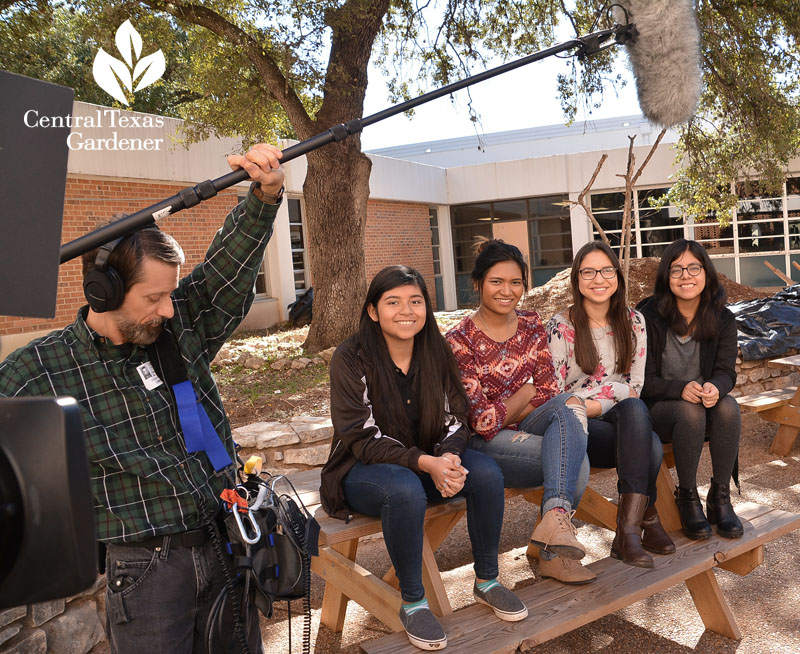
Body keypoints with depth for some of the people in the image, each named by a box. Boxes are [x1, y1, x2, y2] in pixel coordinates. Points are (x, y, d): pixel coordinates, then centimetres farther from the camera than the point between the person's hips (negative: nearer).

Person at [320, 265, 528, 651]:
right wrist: (424, 463, -32)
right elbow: (362, 439, -20)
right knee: (406, 490, -36)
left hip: (428, 461, 5)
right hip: (364, 470, -4)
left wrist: (449, 457, -23)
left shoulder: (436, 352, -2)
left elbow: (455, 419, 0)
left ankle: (486, 581, 1)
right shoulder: (351, 358, -17)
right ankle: (412, 602, -15)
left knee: (487, 473, -20)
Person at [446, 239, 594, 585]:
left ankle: (554, 518, -34)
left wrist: (503, 415, -11)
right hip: (484, 443, -5)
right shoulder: (460, 339, -11)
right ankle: (553, 551, -16)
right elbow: (482, 421, -14)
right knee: (574, 459, -26)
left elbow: (550, 391, 2)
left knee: (568, 405, -28)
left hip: (525, 430, 5)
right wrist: (526, 393, -3)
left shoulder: (531, 326, 6)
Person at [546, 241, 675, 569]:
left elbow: (635, 386, 7)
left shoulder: (633, 321, 9)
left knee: (634, 409, -35)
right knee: (650, 447, -31)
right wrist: (617, 392, -12)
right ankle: (646, 518, -12)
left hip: (623, 418, 3)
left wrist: (592, 404, -10)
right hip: (578, 430, -3)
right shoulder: (561, 327, -3)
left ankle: (629, 529, -28)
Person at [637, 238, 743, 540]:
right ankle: (687, 499, -16)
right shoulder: (648, 317, -10)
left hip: (704, 401, 3)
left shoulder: (722, 320, 1)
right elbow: (644, 380, -11)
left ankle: (720, 498, -15)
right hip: (657, 410, -3)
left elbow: (726, 371, -4)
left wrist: (715, 387, -29)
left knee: (728, 407, -29)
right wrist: (681, 389, -31)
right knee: (690, 411, -34)